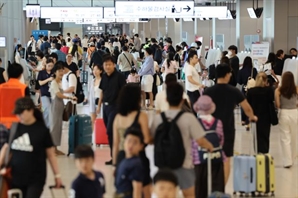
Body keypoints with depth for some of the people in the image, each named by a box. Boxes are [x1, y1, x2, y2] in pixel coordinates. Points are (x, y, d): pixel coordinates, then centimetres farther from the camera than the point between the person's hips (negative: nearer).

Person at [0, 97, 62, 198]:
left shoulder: (42, 130, -8)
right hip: (15, 177, 4)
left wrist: (57, 175, -1)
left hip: (35, 179, -4)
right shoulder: (14, 128, 2)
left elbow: (50, 154, -3)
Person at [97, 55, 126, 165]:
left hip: (115, 106, -7)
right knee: (110, 131, 9)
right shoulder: (104, 77, 10)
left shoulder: (119, 76, -9)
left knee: (110, 131, -12)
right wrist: (99, 105, 18)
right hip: (106, 106, 7)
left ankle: (114, 156, -5)